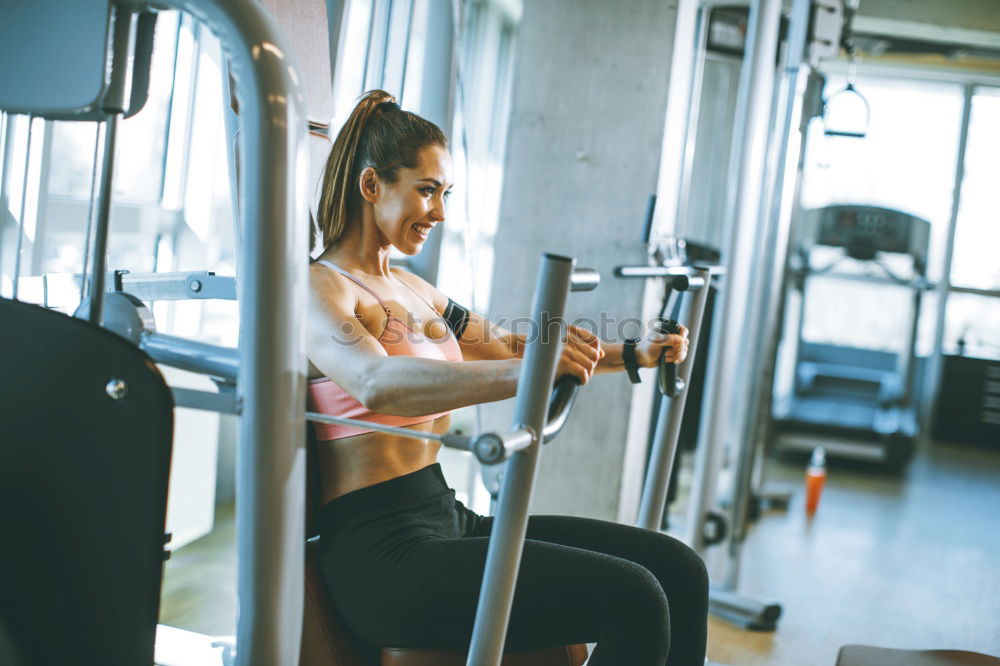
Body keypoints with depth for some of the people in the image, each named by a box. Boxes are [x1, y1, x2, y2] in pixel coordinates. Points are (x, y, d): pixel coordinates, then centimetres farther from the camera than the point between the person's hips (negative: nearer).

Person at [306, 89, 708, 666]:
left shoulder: (410, 289, 17)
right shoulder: (320, 287, -10)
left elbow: (508, 346, 24)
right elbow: (377, 383, -30)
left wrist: (632, 355, 14)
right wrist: (525, 375, -44)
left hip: (451, 522, 9)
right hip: (384, 552, -8)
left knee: (677, 570, -1)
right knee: (631, 601, -22)